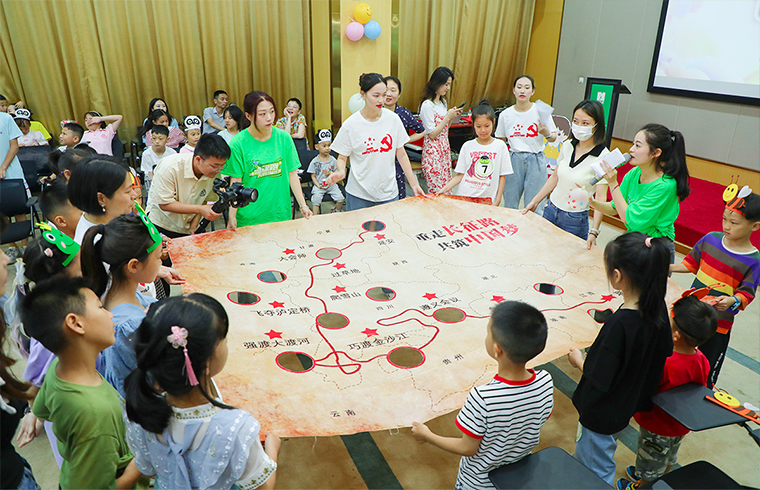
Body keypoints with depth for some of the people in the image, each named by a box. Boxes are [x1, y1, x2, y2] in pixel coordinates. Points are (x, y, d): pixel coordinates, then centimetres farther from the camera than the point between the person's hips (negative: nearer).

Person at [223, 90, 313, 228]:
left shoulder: (284, 138, -1)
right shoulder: (238, 144, -9)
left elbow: (292, 174, 3)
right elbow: (236, 182, -7)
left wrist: (303, 205, 0)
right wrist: (232, 216, -11)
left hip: (281, 214, 3)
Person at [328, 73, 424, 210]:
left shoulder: (393, 119, -1)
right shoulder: (350, 124, -7)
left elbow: (401, 154, 6)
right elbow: (342, 157, 1)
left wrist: (414, 184, 7)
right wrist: (340, 172, -21)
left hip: (388, 194, 2)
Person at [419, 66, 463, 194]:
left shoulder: (443, 102, 14)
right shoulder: (427, 105, -13)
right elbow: (432, 134, -14)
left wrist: (452, 117, 3)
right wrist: (448, 117, -12)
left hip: (445, 149, 8)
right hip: (433, 151, -8)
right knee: (436, 191, -8)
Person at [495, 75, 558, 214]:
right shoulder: (505, 114, 3)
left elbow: (553, 138, 4)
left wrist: (547, 134, -18)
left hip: (535, 160, -2)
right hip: (514, 160, 2)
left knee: (534, 209, -3)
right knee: (509, 207, 9)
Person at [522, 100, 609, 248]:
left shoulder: (603, 157, -16)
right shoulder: (568, 146, 0)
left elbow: (601, 197, -19)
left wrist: (594, 232, -28)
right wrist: (535, 201, 13)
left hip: (575, 221, -5)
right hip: (550, 210, 5)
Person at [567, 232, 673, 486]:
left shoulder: (619, 324, -35)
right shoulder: (658, 308, -13)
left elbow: (598, 381, -29)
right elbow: (665, 352, 4)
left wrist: (579, 360, -9)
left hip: (603, 415, -8)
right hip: (629, 405, 8)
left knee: (596, 476, 18)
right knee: (583, 457, 32)